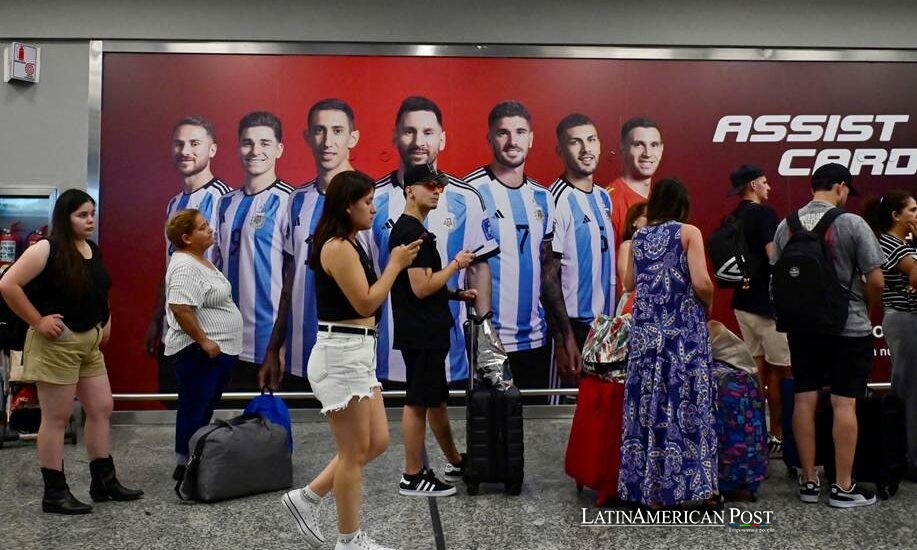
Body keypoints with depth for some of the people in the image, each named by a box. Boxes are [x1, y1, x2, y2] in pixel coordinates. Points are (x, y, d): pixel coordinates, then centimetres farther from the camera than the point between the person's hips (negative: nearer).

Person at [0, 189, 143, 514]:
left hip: (89, 341, 8)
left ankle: (104, 482, 22)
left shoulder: (94, 250, 8)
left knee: (101, 409, 11)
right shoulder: (47, 249, -15)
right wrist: (37, 321, -18)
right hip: (57, 343, -8)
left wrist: (106, 322, 12)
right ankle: (54, 493, 10)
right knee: (56, 419, 0)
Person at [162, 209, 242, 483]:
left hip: (218, 350, 10)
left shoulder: (201, 260, 14)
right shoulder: (185, 266, -18)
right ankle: (184, 466, 6)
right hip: (199, 353, -10)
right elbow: (181, 308, -27)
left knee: (205, 408, 15)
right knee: (195, 408, -2)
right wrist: (204, 341, -24)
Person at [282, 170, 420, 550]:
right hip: (341, 355, -10)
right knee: (355, 453, 1)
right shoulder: (339, 247, -16)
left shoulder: (348, 245, 15)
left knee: (377, 442, 14)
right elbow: (366, 303, -17)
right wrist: (395, 265, -9)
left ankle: (307, 499, 24)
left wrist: (396, 264, 11)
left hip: (357, 354, 10)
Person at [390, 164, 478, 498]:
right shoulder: (412, 232, -16)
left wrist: (457, 294, 14)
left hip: (429, 332, 11)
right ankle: (412, 478, 6)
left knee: (437, 399, 18)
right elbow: (421, 287, -22)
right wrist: (456, 264, -11)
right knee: (418, 403, -3)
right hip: (420, 334, -11)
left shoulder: (413, 230, 17)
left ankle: (456, 463, 30)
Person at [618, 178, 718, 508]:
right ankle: (688, 484, 8)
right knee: (685, 406, 3)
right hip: (683, 331, -4)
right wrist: (708, 303, 5)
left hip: (646, 331, 4)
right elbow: (701, 282, -14)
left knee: (649, 406, 6)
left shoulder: (638, 237, 10)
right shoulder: (688, 232, -4)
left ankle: (649, 488, 11)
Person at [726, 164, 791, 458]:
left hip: (743, 302, 8)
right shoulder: (764, 213, -14)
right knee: (778, 370, 1)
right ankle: (777, 436, 7)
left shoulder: (732, 219, 10)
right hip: (768, 302, -8)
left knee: (757, 368, 13)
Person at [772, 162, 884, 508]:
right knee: (844, 404, 1)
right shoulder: (852, 223, -11)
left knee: (804, 399, 8)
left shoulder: (786, 226, 1)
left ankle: (809, 480, 15)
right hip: (849, 327, -4)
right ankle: (844, 487, 7)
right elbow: (876, 281, -12)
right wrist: (867, 310, 6)